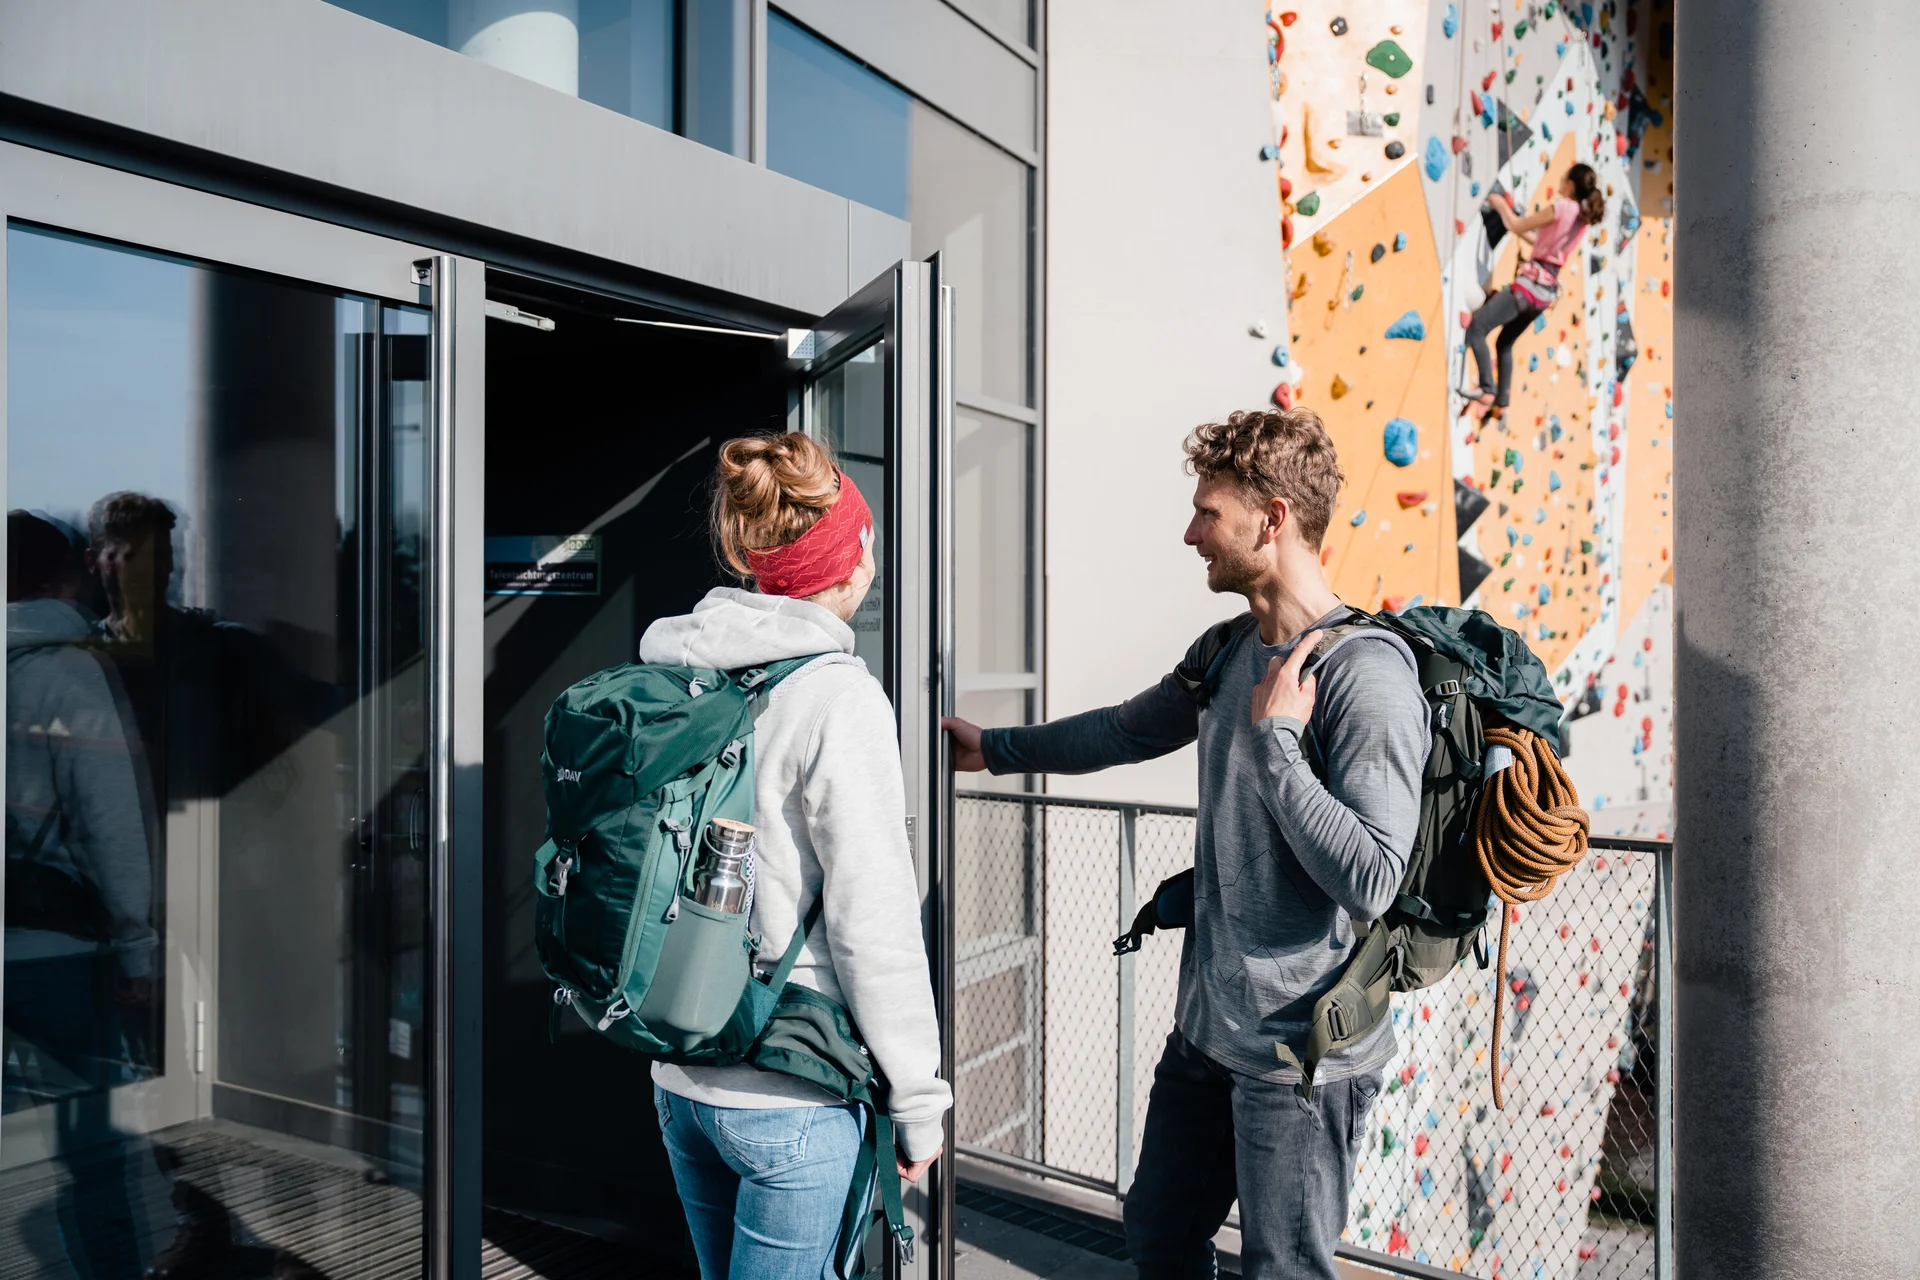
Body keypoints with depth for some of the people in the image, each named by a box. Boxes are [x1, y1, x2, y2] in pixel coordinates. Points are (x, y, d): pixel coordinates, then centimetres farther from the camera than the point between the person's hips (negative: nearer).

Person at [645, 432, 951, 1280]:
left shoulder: (675, 674, 2)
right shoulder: (836, 698, -18)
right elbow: (874, 924, -17)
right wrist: (919, 1100, -7)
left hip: (678, 1077, 7)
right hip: (786, 1098, -7)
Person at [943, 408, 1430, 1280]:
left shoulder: (1367, 673, -20)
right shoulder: (1230, 654, 5)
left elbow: (1370, 882, -26)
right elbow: (1129, 729, 23)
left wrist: (1274, 738, -23)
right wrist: (995, 749, 29)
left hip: (1302, 1054, -8)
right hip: (1204, 1029, 8)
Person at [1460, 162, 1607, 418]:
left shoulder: (1561, 207, -13)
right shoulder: (1583, 217, 12)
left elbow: (1517, 226, -8)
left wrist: (1501, 205, 9)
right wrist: (1518, 227, 25)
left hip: (1531, 283, -9)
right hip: (1548, 290, 9)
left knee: (1476, 328, -7)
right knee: (1505, 343, 20)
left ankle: (1487, 390, -13)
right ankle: (1501, 402, 18)